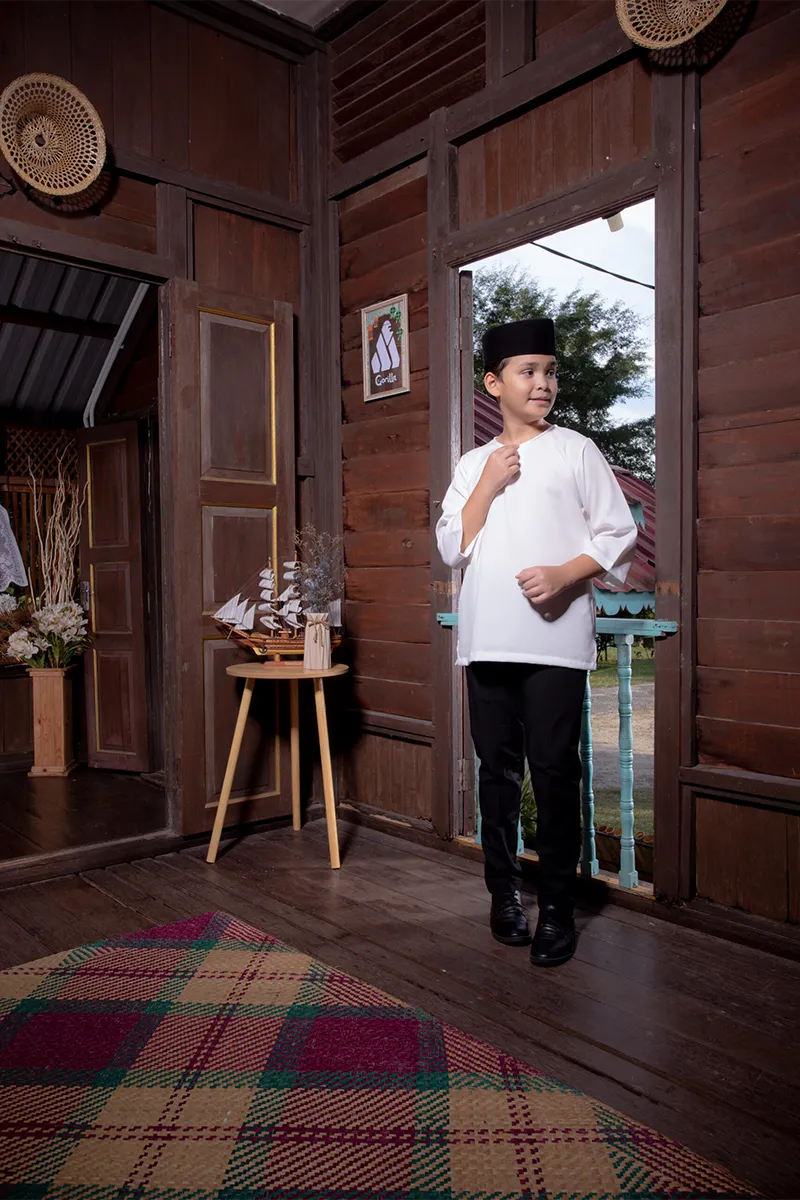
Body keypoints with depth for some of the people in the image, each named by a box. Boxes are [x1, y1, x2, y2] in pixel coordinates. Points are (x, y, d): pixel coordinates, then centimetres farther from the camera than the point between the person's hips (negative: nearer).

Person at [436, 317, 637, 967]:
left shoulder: (575, 451, 5)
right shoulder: (474, 463, 14)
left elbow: (619, 533, 1)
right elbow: (453, 548, 7)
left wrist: (565, 573, -14)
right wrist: (488, 486, -3)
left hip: (556, 636, -3)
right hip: (488, 639, 3)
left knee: (555, 770, -2)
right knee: (498, 768, 9)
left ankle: (557, 908, 11)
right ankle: (505, 893, 23)